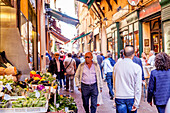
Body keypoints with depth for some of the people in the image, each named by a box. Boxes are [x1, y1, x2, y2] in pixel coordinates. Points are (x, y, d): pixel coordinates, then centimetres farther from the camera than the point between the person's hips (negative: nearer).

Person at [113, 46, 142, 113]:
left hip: (119, 98, 2)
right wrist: (136, 103, -7)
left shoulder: (116, 65, -1)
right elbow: (138, 87, -10)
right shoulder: (137, 67, -10)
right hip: (131, 97, -1)